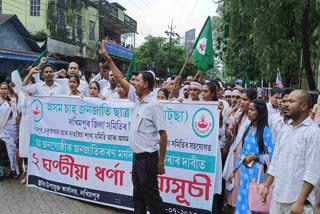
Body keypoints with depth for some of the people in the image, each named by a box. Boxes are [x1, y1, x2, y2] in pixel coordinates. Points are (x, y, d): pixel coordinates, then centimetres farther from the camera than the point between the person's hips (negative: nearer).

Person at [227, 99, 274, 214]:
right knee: (242, 199, 14)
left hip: (256, 171, -5)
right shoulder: (247, 128, 6)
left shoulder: (265, 131, -12)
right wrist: (234, 171, 13)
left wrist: (254, 157, -17)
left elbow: (271, 155, -12)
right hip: (244, 170, 5)